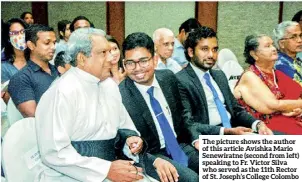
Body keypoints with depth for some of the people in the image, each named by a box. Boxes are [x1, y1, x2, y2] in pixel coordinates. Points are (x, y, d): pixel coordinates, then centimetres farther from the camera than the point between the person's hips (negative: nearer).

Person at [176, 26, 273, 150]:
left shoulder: (220, 76, 18)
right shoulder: (181, 81, -7)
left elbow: (236, 109, 19)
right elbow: (188, 124, -15)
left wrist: (258, 124, -1)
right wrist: (227, 131, -23)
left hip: (235, 131, 8)